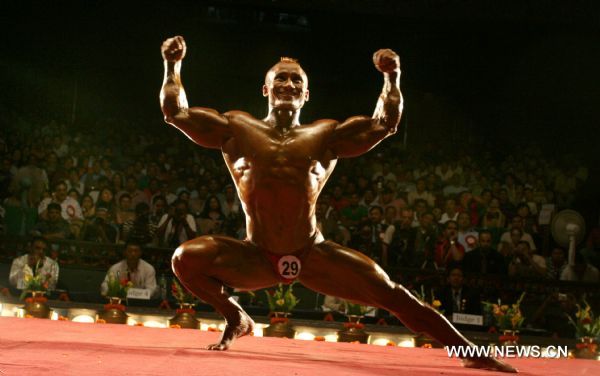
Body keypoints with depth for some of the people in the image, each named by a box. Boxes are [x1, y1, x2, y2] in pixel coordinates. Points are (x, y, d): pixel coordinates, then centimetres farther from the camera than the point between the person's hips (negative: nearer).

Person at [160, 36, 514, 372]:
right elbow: (176, 112, 1)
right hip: (257, 257, 1)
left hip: (313, 255, 0)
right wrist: (173, 65, -5)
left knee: (394, 295, -10)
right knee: (185, 258, -20)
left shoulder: (326, 136, 5)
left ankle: (470, 353, 0)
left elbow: (386, 123, -2)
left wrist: (392, 77, -13)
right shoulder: (237, 130, 4)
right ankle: (236, 318, 7)